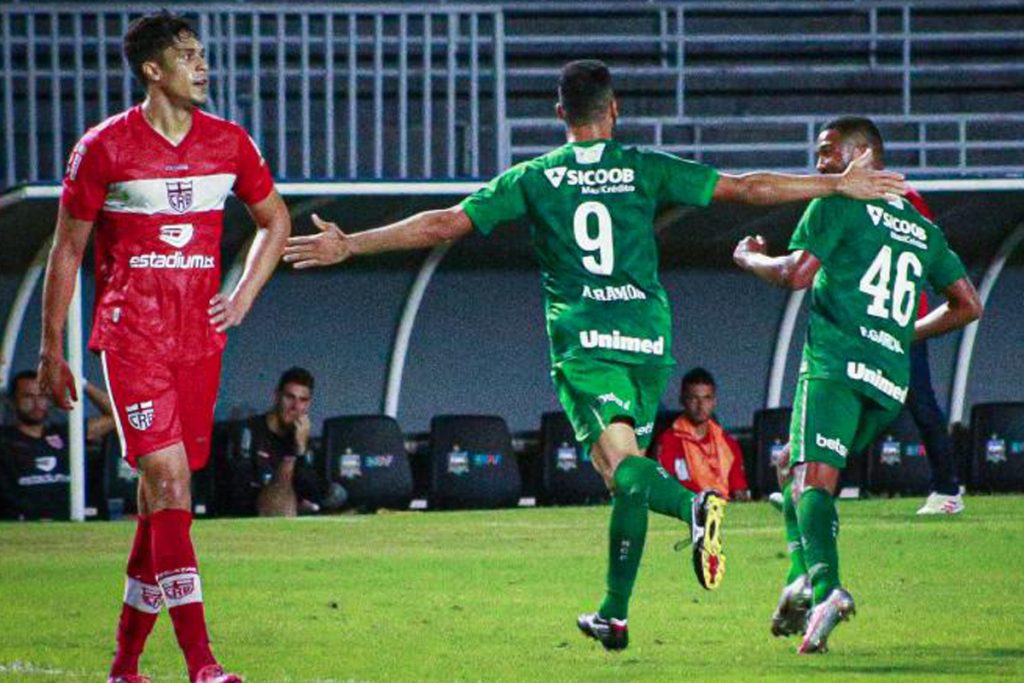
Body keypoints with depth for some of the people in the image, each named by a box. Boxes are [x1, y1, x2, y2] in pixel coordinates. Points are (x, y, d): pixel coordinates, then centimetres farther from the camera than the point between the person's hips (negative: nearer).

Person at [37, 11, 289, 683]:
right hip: (132, 336, -4)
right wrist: (52, 348, 3)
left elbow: (275, 219, 23)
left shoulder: (229, 143, 7)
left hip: (200, 338, 4)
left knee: (161, 498, 7)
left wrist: (244, 295, 9)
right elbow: (67, 250, 3)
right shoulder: (104, 148, -4)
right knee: (169, 483, -16)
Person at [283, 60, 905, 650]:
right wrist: (840, 185, 13)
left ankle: (694, 506, -46)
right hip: (647, 336, 2)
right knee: (628, 479, 12)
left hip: (581, 340, -2)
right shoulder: (647, 170, 5)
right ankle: (614, 614, 11)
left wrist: (350, 245, 9)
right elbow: (745, 188, 5)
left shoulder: (533, 178, 4)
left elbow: (444, 224, 2)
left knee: (622, 463, -15)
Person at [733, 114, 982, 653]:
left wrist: (750, 258, 14)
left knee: (812, 476, -16)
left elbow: (797, 273, -6)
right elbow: (968, 305, 24)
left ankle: (824, 588, -40)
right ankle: (802, 579, 2)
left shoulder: (840, 202, 4)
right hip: (892, 377, 7)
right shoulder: (923, 230, 24)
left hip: (836, 361, -7)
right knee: (797, 469, 19)